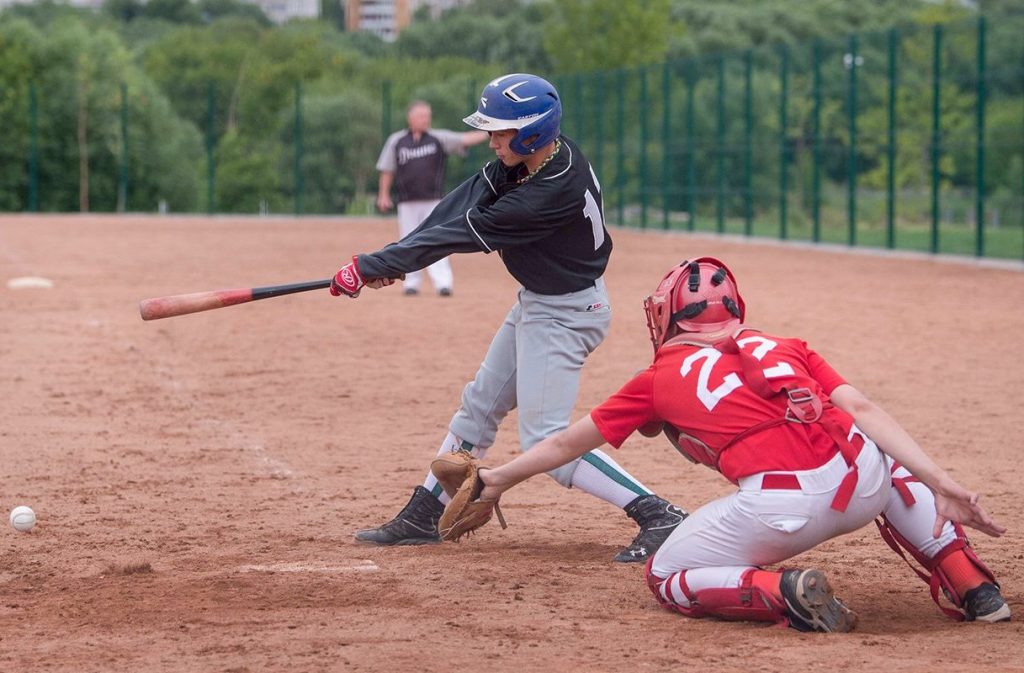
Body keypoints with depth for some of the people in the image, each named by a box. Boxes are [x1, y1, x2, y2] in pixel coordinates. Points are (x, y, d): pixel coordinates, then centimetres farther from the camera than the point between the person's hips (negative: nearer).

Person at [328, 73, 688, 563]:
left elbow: (466, 233, -27)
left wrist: (373, 266, -21)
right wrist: (391, 259, -15)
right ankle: (423, 517, 30)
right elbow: (463, 205, -6)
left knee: (544, 440, -12)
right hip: (535, 303, 10)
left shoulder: (553, 192, -32)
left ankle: (658, 516, -14)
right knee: (479, 406, 18)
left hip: (563, 315, -10)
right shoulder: (528, 157, -6)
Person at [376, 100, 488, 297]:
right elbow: (387, 170, 9)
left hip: (433, 200, -1)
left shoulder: (439, 138, 1)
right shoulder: (396, 141, 3)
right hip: (407, 202, 1)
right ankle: (412, 283, 15)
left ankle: (443, 283, -12)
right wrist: (383, 195, 8)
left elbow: (465, 139, -9)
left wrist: (490, 133, -22)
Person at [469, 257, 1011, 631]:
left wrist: (500, 479, 47)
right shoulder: (785, 349, 24)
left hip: (781, 507, -4)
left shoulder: (660, 379, 20)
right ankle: (974, 588, 20)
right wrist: (941, 484, 3)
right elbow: (864, 410, 9)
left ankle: (781, 594, -9)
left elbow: (565, 445, 31)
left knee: (665, 577, 18)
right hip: (862, 481, 4)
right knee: (887, 458, 39)